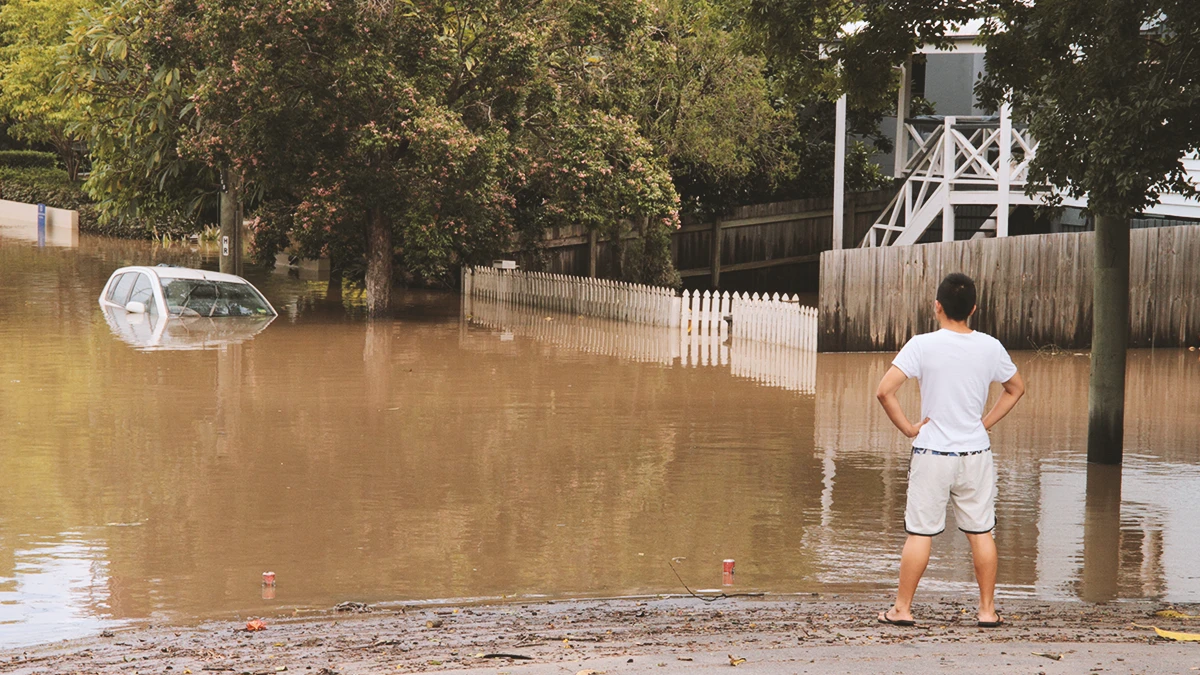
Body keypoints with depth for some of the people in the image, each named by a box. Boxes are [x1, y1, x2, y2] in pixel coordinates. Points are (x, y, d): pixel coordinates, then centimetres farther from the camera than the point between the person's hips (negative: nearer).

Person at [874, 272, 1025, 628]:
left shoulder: (922, 345, -11)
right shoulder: (990, 347, 0)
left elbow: (884, 391, -18)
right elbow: (1016, 389, 16)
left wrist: (907, 427, -7)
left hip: (931, 453, -2)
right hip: (976, 453, 3)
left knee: (920, 532, 3)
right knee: (981, 532, 10)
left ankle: (902, 608, 10)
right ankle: (987, 609, 15)